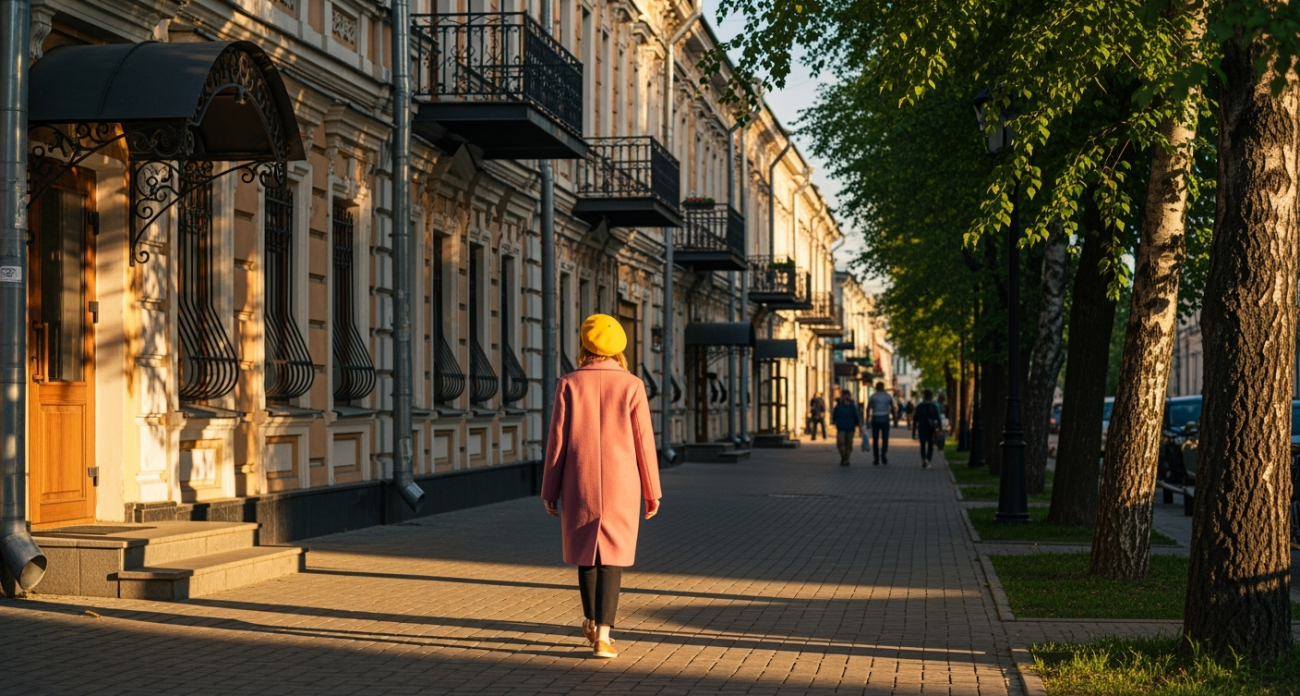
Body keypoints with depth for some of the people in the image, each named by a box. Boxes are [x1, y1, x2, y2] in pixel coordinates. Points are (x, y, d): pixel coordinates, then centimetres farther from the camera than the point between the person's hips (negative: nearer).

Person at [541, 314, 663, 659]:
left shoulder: (569, 384, -4)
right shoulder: (631, 385, -4)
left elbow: (557, 440, -4)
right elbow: (643, 441, -3)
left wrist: (549, 491, 4)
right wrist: (652, 491, 6)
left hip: (580, 485, 1)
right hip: (620, 485, -1)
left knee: (586, 550, 20)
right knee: (611, 556, 1)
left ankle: (592, 621, 33)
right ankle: (602, 634, -10)